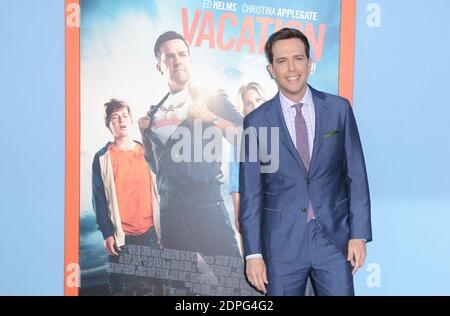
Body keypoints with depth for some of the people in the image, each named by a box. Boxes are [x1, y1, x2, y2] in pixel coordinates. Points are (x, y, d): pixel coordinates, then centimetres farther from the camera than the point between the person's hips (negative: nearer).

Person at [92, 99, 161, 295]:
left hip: (149, 231, 4)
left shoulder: (145, 151, 9)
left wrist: (158, 225, 8)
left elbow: (154, 189, 12)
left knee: (151, 285, 7)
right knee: (124, 289, 3)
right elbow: (99, 199, -4)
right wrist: (107, 233, -9)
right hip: (121, 235, -3)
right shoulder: (103, 158, -3)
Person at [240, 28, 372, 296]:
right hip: (282, 241, 0)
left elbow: (356, 174, 3)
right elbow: (251, 192, 0)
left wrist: (359, 234, -2)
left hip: (334, 237, 1)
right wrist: (253, 253, -3)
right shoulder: (256, 121, -2)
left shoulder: (339, 109, 1)